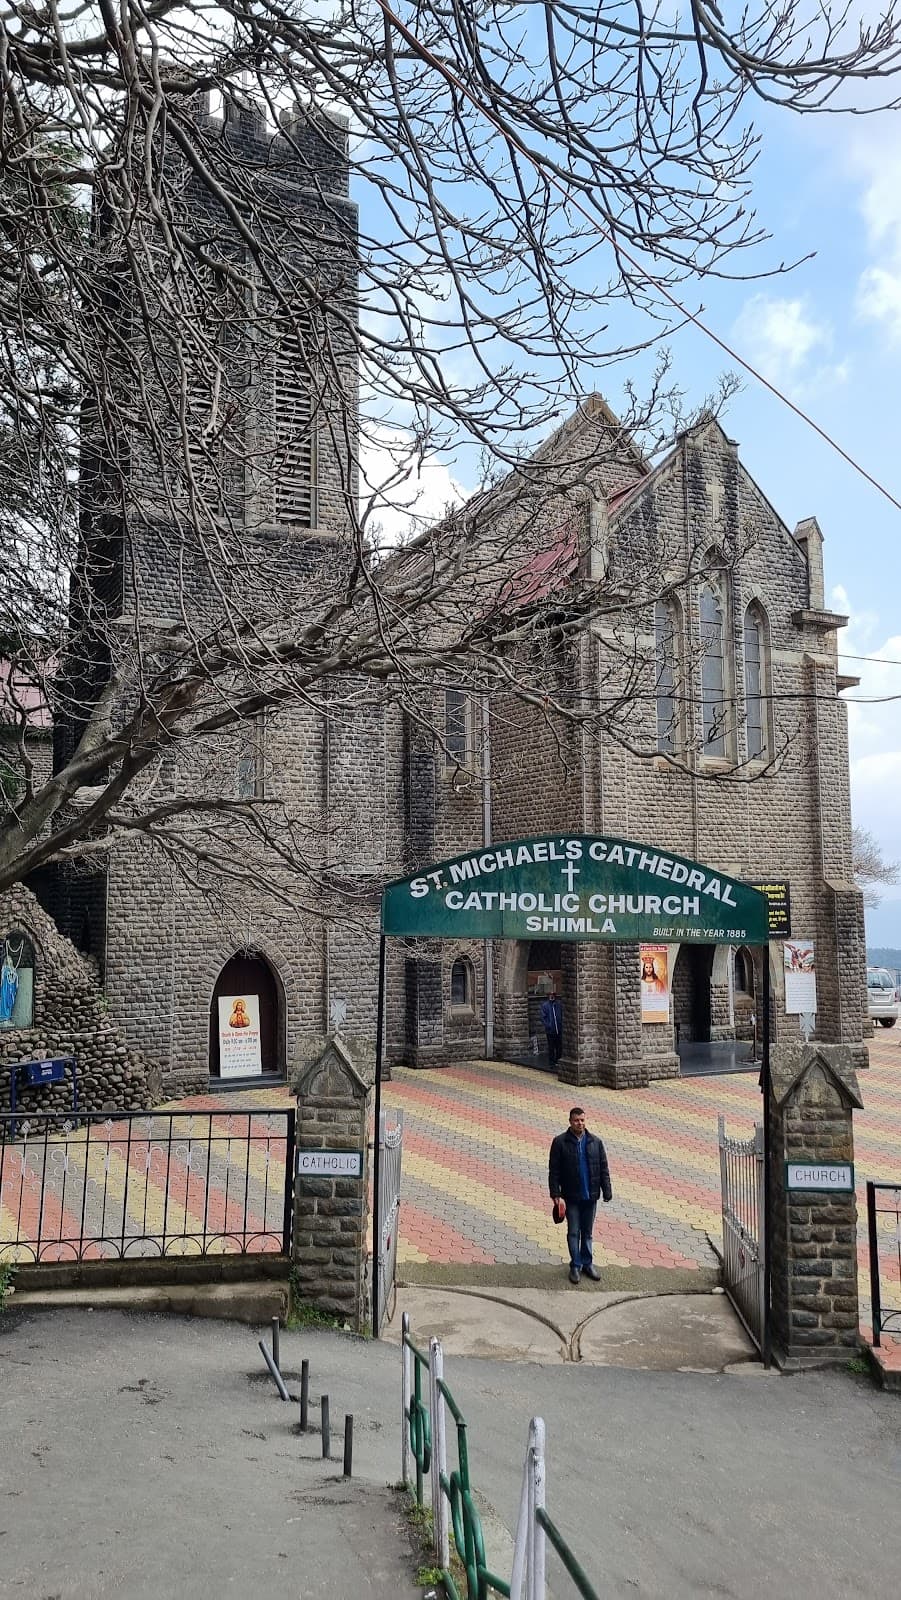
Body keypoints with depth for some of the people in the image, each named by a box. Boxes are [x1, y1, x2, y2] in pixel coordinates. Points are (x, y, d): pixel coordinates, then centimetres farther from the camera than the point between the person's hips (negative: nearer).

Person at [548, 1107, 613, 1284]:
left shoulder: (595, 1142, 1)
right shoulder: (560, 1142, -8)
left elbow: (603, 1168, 5)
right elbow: (553, 1171, -7)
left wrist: (607, 1191, -1)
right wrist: (556, 1195, -12)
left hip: (590, 1196, 3)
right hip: (571, 1197, -3)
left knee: (587, 1232, 13)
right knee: (574, 1232, 4)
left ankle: (587, 1263, 25)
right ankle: (575, 1266, 16)